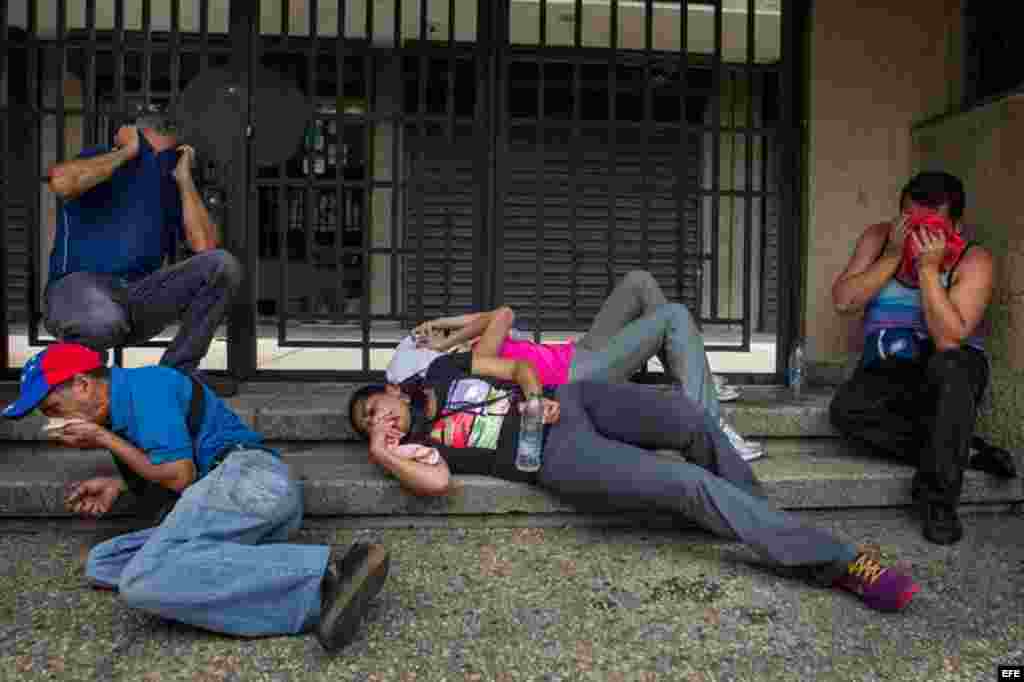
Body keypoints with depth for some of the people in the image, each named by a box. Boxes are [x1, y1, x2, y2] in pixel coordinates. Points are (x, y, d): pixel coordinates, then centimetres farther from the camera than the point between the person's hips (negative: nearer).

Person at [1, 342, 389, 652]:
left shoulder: (142, 384, 0)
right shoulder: (128, 403, 30)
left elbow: (179, 476, -7)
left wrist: (104, 439, 5)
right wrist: (118, 484, 19)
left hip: (248, 475, -11)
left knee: (143, 581, -26)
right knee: (102, 564, 6)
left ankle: (323, 572, -30)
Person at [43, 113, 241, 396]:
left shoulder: (171, 190, 16)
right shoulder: (99, 160, 6)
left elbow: (206, 246, -2)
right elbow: (61, 182, -21)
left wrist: (184, 178, 1)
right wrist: (127, 150, -8)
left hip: (139, 296, 4)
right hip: (78, 285, -4)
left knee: (222, 264, -15)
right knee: (104, 320, -42)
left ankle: (177, 371, -7)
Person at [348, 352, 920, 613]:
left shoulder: (442, 371, 19)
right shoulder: (418, 443, 6)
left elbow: (518, 368, 16)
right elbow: (437, 483, -16)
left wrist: (535, 395, -3)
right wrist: (380, 451, -9)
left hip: (572, 399, 5)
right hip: (563, 458, -4)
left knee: (689, 418, -20)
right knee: (691, 484, -21)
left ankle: (762, 522, 4)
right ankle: (838, 561, -14)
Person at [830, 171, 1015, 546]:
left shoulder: (974, 260, -13)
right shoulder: (879, 237, -3)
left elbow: (949, 339, -26)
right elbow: (843, 301, -13)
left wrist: (928, 267, -27)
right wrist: (892, 256, -20)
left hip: (952, 376, -2)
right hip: (887, 375, 3)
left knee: (948, 366, -39)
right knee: (844, 409, -28)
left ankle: (939, 500, -27)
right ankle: (961, 453, -12)